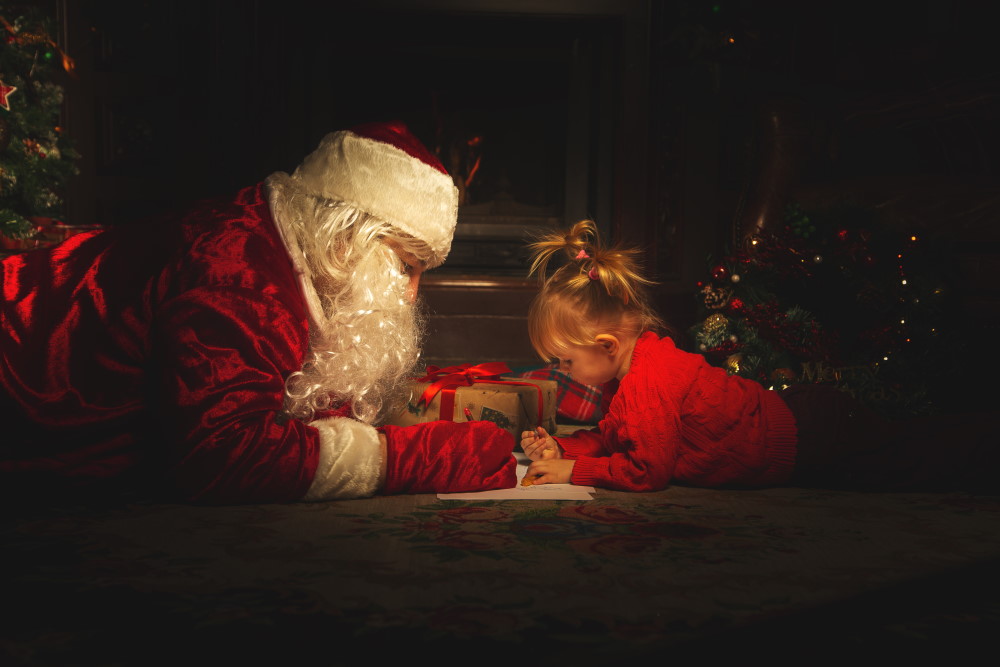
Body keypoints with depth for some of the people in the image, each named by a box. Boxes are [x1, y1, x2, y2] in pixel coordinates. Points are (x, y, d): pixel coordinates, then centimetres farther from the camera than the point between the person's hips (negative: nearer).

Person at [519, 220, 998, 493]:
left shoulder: (648, 380, -28)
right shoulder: (641, 358, 3)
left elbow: (647, 470, -26)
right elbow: (613, 435, 14)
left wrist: (575, 471, -18)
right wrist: (561, 448, 0)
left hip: (810, 438, -8)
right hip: (791, 417, 8)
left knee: (921, 459, 3)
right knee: (905, 448, 21)